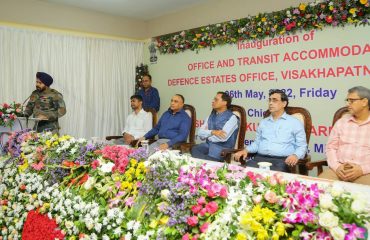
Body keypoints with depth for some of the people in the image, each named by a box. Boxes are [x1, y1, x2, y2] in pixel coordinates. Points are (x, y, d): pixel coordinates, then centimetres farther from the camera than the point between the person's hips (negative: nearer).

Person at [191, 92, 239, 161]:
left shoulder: (231, 118, -5)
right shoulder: (211, 116, 15)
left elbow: (223, 137, -19)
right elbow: (200, 132, 5)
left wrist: (207, 135, -3)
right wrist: (212, 132, -13)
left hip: (222, 148, -5)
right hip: (208, 145, 5)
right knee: (193, 149, -26)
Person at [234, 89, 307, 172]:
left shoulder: (295, 123, 9)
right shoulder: (263, 122, 22)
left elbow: (302, 146, 6)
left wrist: (295, 155, -16)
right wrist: (246, 150, 5)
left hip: (282, 160, -3)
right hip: (260, 158, 3)